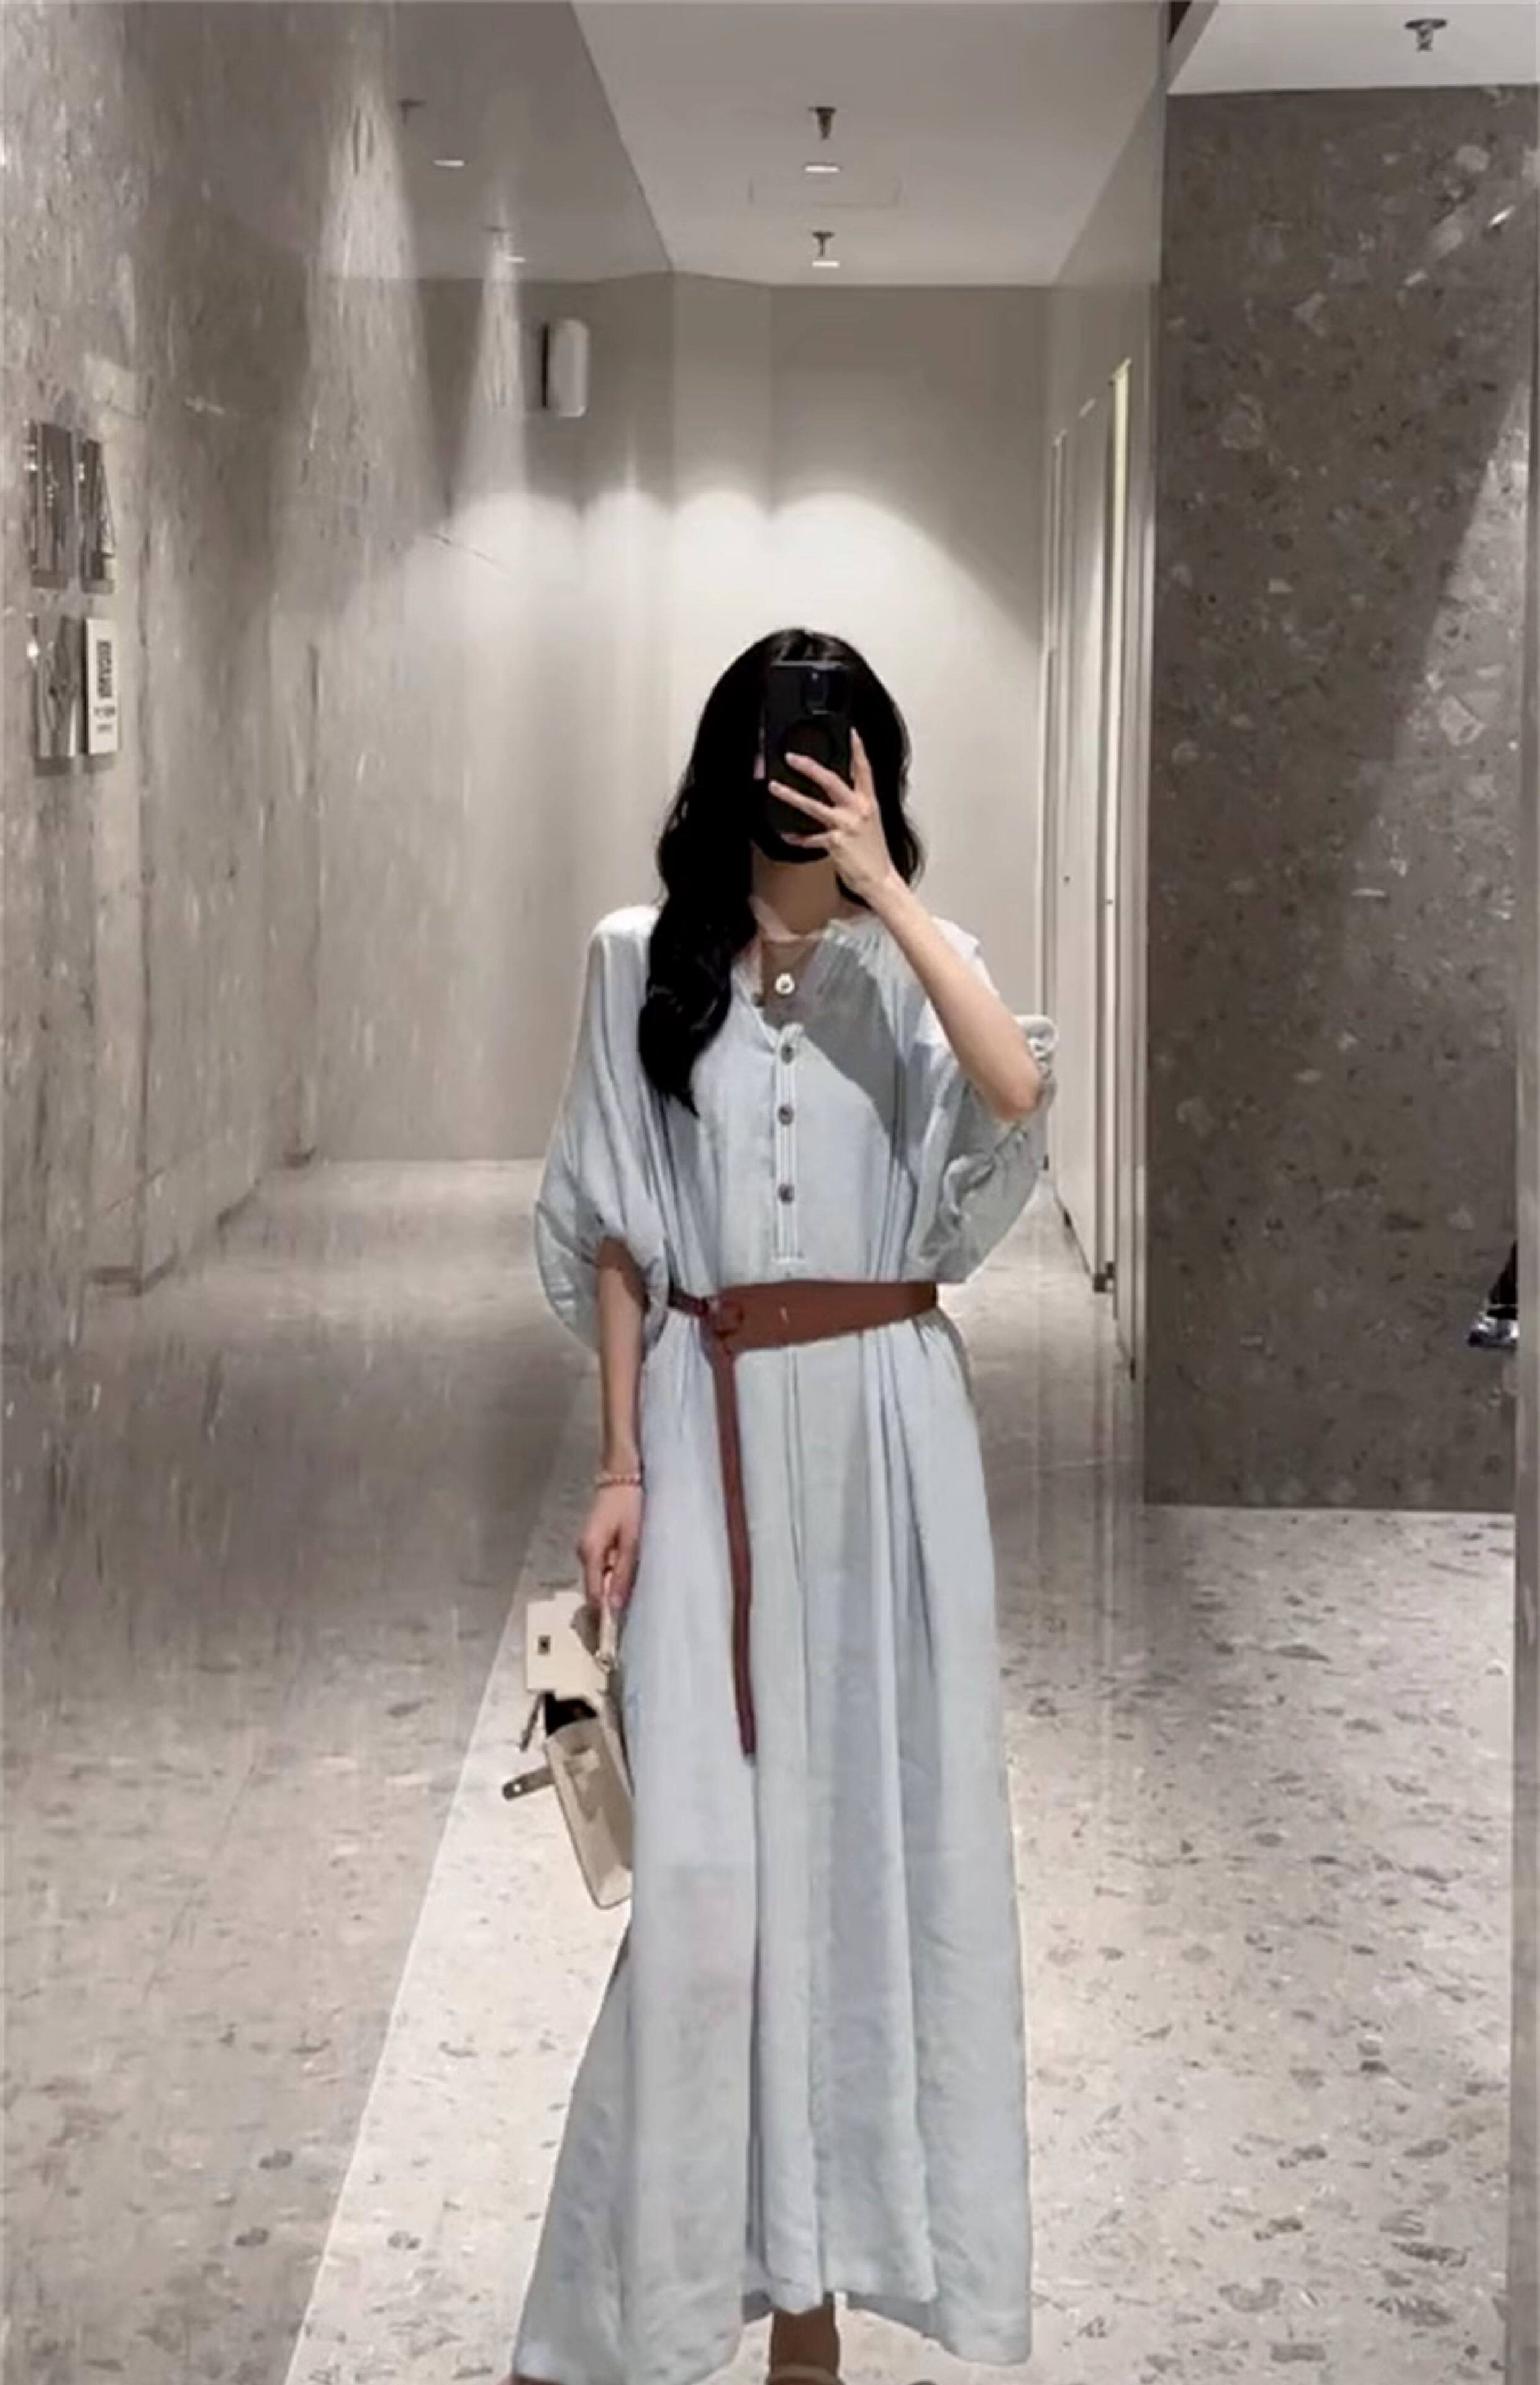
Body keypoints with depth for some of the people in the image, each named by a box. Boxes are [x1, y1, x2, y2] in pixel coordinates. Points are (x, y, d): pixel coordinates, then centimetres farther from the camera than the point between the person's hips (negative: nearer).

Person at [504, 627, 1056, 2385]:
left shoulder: (909, 963, 5)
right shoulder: (643, 961, 4)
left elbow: (1018, 1089, -17)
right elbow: (617, 1234, 4)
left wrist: (884, 890, -16)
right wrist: (619, 1464, -1)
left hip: (885, 1417, 1)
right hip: (711, 1420, -1)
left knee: (875, 1811, 5)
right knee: (706, 1840, -5)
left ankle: (825, 2241, 18)